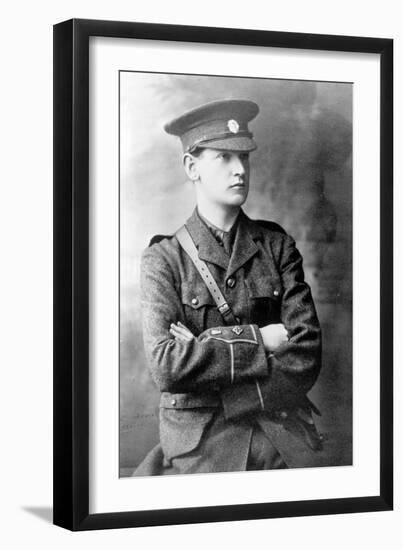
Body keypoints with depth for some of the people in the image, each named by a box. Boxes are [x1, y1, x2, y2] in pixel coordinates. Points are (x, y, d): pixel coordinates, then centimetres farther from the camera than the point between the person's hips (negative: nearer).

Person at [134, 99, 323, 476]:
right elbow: (166, 364, -13)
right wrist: (261, 340, -13)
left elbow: (306, 359, -4)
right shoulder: (164, 258, 1)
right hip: (198, 450, -1)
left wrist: (206, 351, -11)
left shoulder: (278, 246, 6)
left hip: (283, 443, 2)